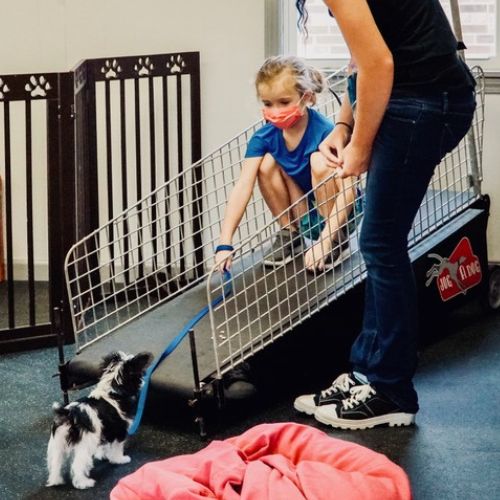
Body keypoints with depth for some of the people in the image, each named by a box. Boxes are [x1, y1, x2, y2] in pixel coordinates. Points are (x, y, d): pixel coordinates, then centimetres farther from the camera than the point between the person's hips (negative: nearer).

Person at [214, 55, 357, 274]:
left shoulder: (325, 133, -26)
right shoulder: (263, 138, -13)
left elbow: (348, 190, -31)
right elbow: (243, 186, -22)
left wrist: (324, 240, -39)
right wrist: (225, 243, -32)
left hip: (335, 214, -4)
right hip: (303, 217, 4)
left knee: (320, 160, -29)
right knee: (267, 163, -17)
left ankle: (335, 239, -10)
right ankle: (289, 234, 3)